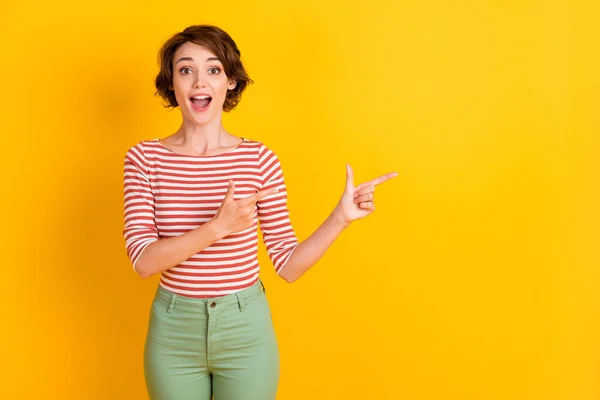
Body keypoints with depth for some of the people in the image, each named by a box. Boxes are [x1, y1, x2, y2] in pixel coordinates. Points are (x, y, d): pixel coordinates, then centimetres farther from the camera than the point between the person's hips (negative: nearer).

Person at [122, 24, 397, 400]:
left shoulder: (260, 159, -6)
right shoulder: (144, 158, -5)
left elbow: (288, 265, -4)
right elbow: (143, 260, -14)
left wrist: (341, 216, -16)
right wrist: (218, 228, -27)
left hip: (246, 329, 0)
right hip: (173, 329, 1)